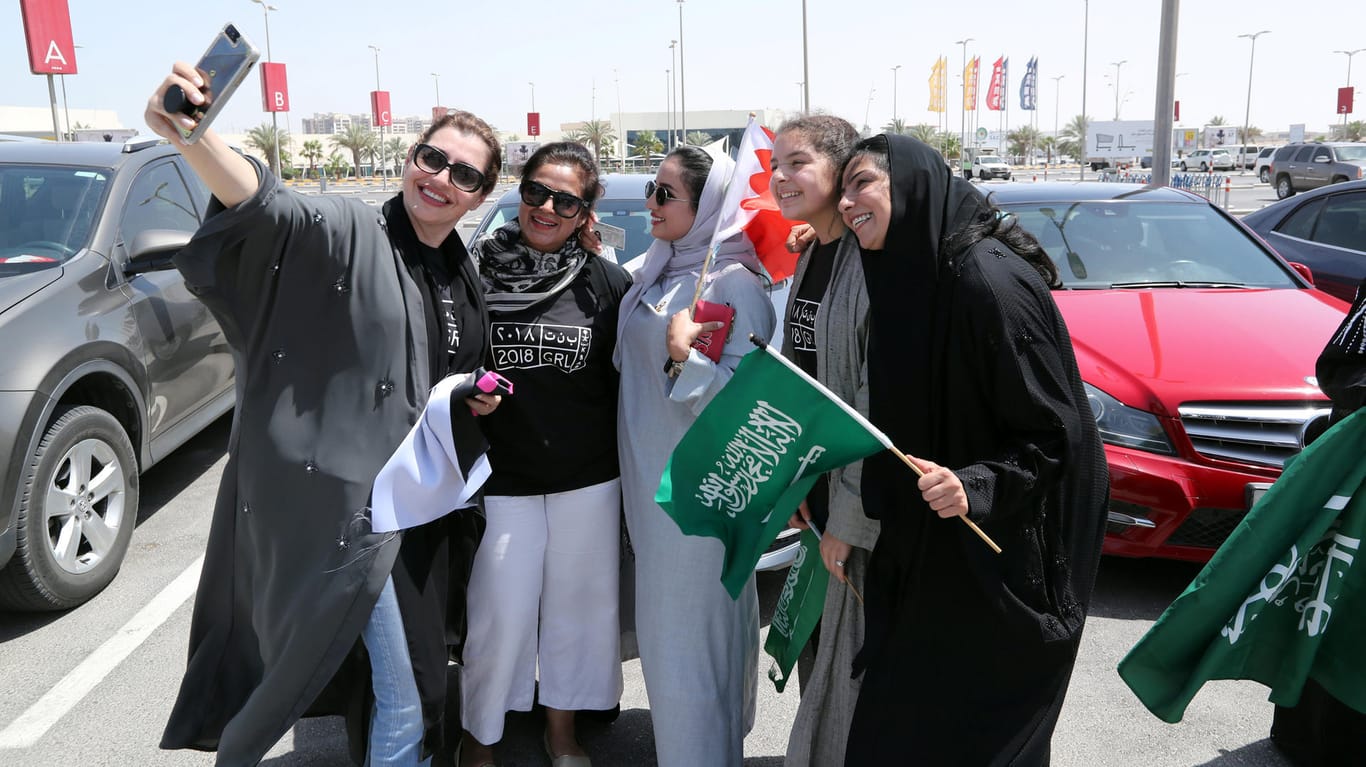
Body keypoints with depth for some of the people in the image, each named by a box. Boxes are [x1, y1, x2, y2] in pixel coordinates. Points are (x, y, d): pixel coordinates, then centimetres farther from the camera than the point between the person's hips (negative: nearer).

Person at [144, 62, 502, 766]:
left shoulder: (463, 282, 9)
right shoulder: (346, 231, -12)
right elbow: (267, 206, -35)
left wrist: (474, 400, 2)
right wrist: (189, 136, -53)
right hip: (332, 501, -7)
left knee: (406, 693, 20)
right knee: (401, 701, 1)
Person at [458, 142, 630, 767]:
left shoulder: (607, 282, 0)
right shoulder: (476, 271, -4)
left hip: (589, 481, 2)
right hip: (499, 479, -1)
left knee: (576, 606, 14)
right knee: (500, 614, 5)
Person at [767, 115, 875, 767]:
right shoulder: (810, 258, 9)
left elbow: (882, 407, -21)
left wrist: (850, 520, -18)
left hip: (869, 515, -8)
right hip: (820, 492, 8)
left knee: (855, 655, 6)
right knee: (820, 639, 21)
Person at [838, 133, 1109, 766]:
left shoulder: (988, 280, -22)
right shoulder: (910, 278, 5)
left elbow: (1053, 433, -20)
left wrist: (975, 486, -31)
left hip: (1003, 563, -8)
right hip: (932, 553, 8)